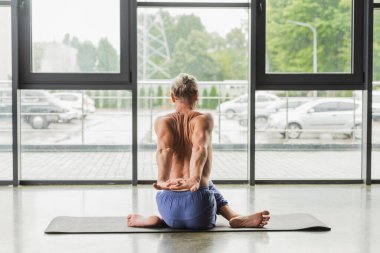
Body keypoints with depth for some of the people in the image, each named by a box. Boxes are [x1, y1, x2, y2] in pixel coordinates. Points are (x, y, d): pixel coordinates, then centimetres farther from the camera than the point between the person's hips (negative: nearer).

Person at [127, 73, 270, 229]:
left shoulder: (162, 122, 9)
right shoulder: (205, 119, 5)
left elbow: (164, 148, -13)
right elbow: (200, 148, -17)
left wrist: (162, 180, -29)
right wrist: (195, 179, -31)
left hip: (168, 207, 3)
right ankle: (235, 217, 11)